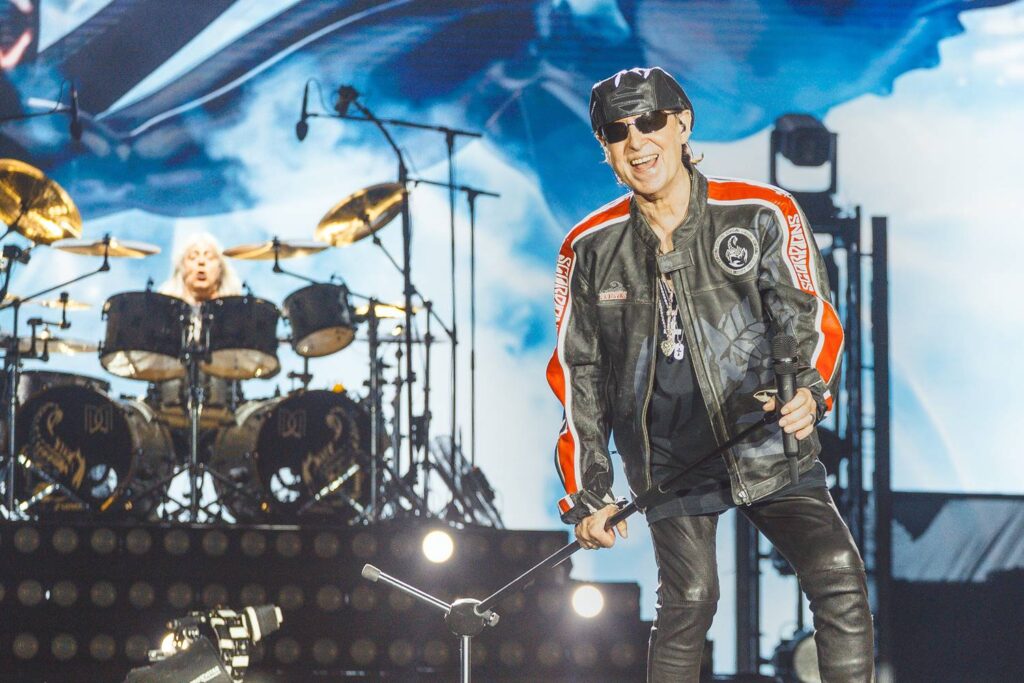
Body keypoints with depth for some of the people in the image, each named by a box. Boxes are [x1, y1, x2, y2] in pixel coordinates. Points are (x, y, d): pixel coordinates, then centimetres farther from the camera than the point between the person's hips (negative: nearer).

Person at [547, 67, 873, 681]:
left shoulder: (763, 216, -3)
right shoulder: (591, 250, 3)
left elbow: (809, 318, -5)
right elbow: (578, 374, 8)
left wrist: (810, 390, -27)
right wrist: (589, 491, 3)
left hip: (769, 447, 0)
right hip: (668, 457, 0)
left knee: (840, 580, -12)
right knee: (689, 601, -13)